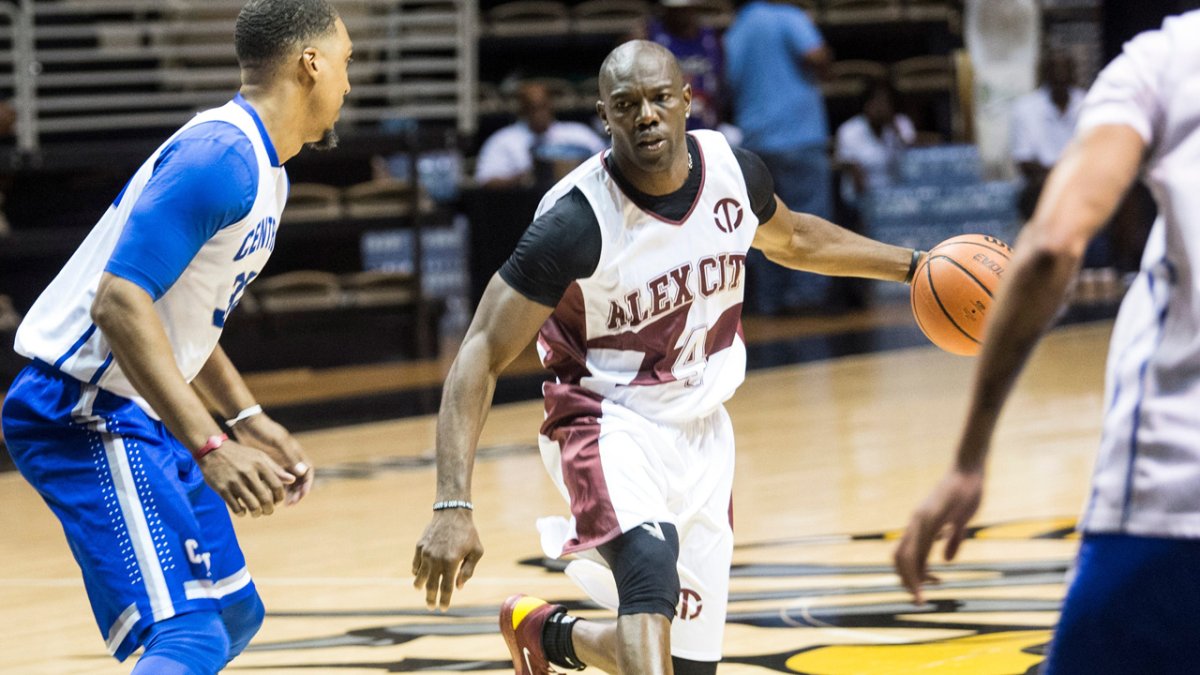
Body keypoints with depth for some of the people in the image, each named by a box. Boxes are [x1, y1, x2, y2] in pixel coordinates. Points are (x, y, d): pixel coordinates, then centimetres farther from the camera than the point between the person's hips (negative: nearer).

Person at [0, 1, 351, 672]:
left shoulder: (264, 170, 15)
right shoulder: (221, 156, -18)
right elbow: (121, 301, -27)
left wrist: (248, 421, 18)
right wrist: (210, 448, -31)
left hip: (141, 416, 11)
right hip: (84, 414, -11)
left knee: (234, 614, 17)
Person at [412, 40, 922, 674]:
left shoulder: (735, 172, -7)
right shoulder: (576, 221, -24)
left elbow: (793, 239, 19)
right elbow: (480, 357, -23)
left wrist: (912, 265, 19)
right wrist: (453, 506, -32)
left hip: (701, 428, 6)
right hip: (610, 423, -6)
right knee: (652, 569, -36)